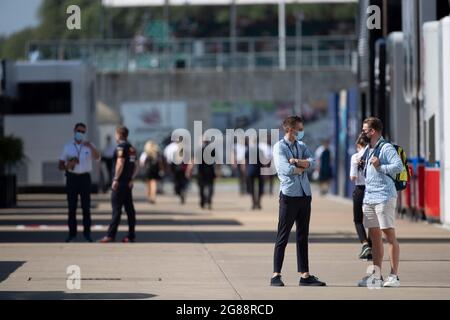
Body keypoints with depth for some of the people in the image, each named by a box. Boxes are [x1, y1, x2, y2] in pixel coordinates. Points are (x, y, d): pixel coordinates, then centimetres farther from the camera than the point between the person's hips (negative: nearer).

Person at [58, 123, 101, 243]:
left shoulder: (89, 146, 4)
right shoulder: (67, 147, 8)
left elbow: (97, 158, -16)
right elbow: (61, 165, 9)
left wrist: (90, 146, -34)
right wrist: (67, 166, -14)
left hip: (85, 178, -1)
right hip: (72, 178, 1)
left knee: (86, 207, 0)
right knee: (72, 207, 1)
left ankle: (87, 233, 4)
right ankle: (72, 233, 5)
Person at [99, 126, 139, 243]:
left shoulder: (121, 147, -11)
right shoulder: (132, 148, 14)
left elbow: (120, 164, -20)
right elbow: (136, 166, 17)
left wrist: (115, 179, -17)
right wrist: (131, 179, 15)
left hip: (120, 183, -8)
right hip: (128, 183, 8)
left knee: (116, 209, -8)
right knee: (129, 209, 7)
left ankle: (111, 235, -8)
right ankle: (131, 235, 7)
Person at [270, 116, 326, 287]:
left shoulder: (301, 146, 15)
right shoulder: (279, 147, -4)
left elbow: (312, 162, -1)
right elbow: (286, 170, -17)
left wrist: (296, 161, -15)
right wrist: (303, 167, -3)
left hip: (304, 195, 7)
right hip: (289, 195, -7)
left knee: (303, 237, 9)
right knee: (283, 237, -5)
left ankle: (305, 275, 12)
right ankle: (276, 275, -2)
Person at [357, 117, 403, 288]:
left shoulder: (386, 148, -9)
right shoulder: (368, 150, 18)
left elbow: (399, 166, -20)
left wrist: (380, 167, -19)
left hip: (384, 197, -9)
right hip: (368, 197, 9)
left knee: (389, 236, -5)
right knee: (374, 237, 9)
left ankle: (394, 276, -3)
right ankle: (376, 276, 12)